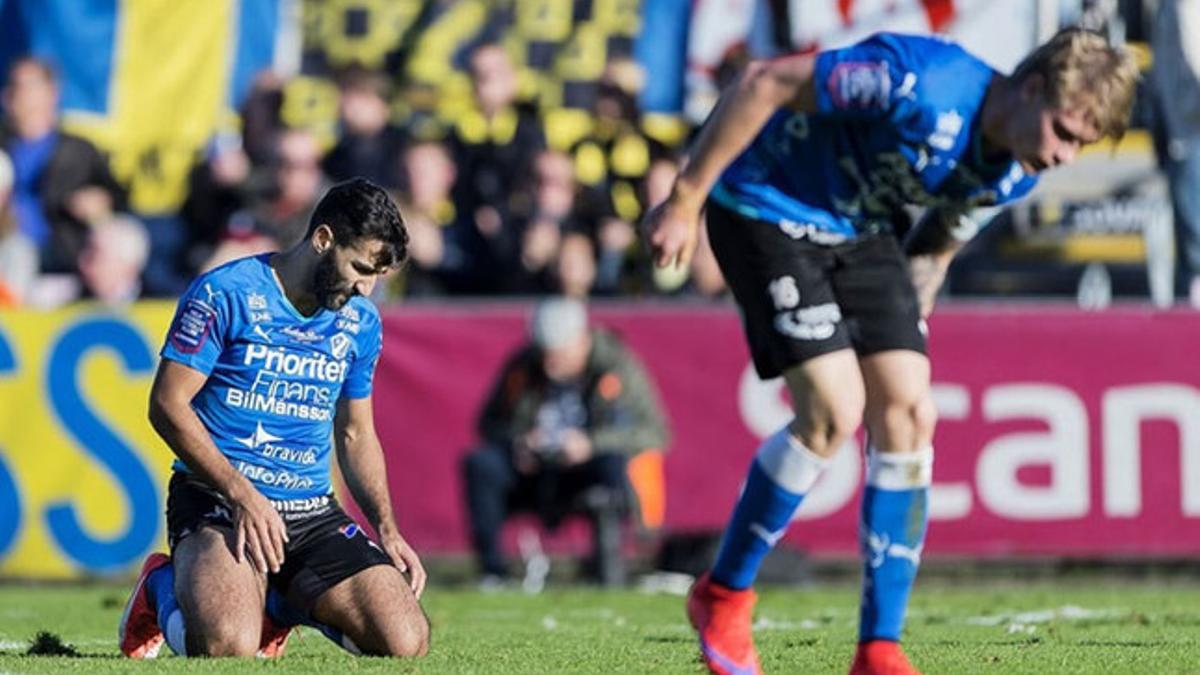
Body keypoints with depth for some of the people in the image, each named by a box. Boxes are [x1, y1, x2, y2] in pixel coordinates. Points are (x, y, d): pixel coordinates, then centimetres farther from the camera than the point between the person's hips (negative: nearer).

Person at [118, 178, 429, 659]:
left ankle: (281, 603, 16)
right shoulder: (226, 293, -8)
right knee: (230, 646, -33)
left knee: (406, 641, -15)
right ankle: (163, 588, 5)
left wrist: (387, 530, 7)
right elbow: (168, 406, -10)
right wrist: (242, 496, -19)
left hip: (312, 511, 6)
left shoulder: (361, 322, 12)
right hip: (216, 499, -6)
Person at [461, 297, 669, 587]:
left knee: (614, 463, -37)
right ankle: (492, 570, -22)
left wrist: (592, 443, -26)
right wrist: (515, 442, -11)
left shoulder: (617, 367, -9)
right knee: (480, 464, -22)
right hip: (532, 475, 4)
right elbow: (490, 422, 12)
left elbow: (654, 433, -14)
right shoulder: (523, 367, 2)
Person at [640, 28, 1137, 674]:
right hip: (767, 205, -7)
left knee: (908, 414, -5)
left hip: (861, 230, 7)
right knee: (834, 413, -18)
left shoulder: (1016, 172, -7)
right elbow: (765, 83, -28)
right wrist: (685, 198, -24)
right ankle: (722, 597, 2)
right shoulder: (926, 86, -32)